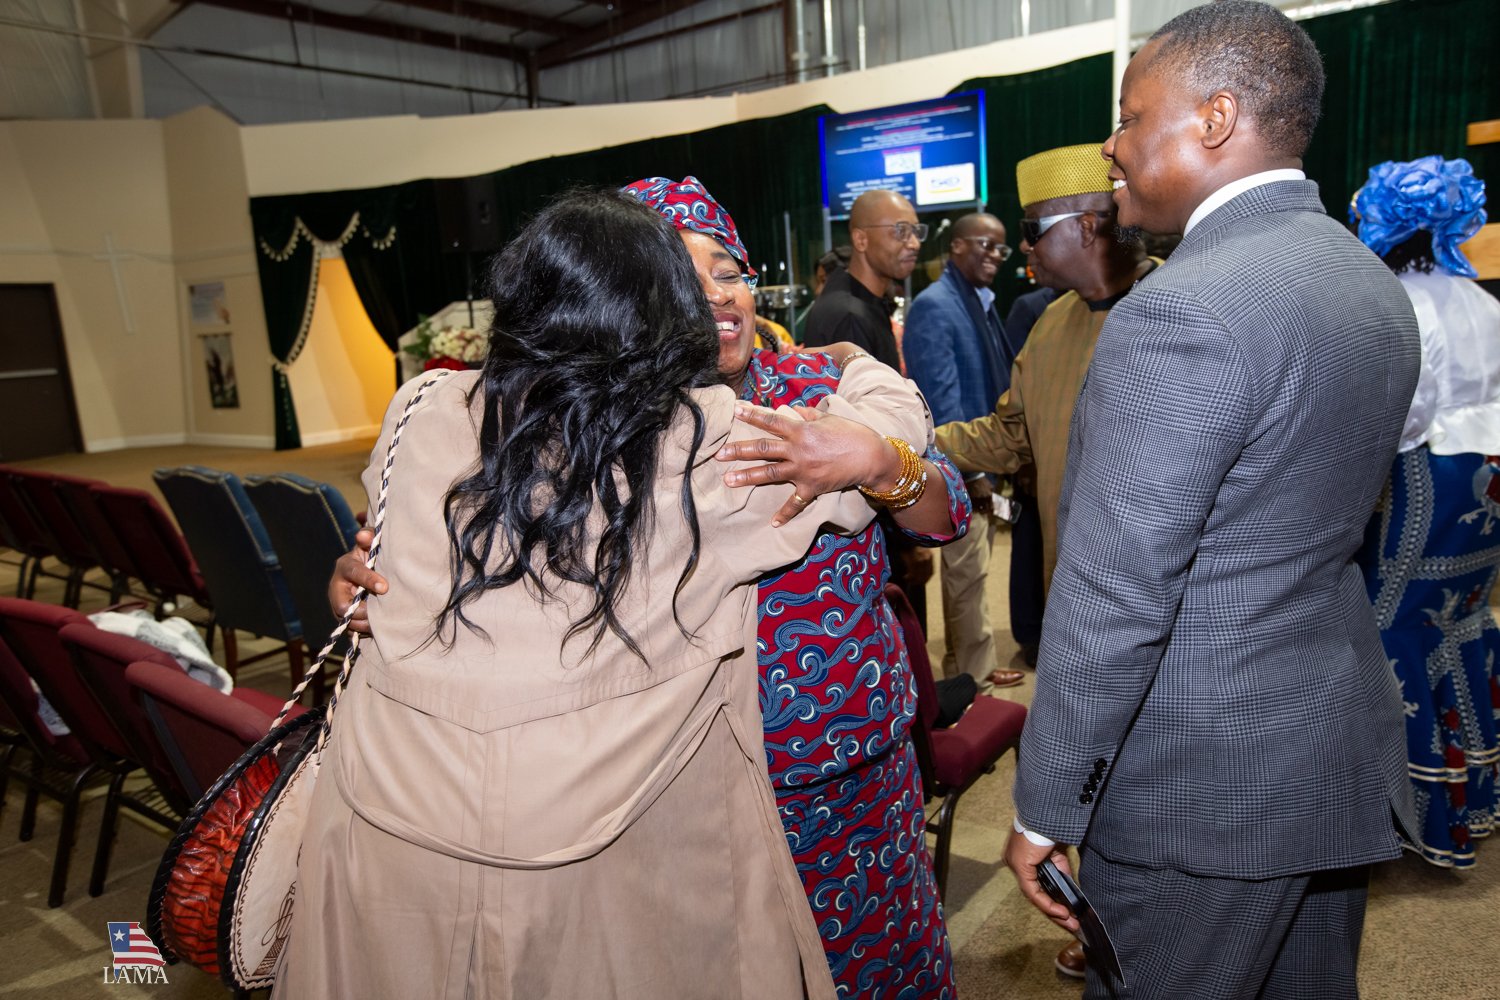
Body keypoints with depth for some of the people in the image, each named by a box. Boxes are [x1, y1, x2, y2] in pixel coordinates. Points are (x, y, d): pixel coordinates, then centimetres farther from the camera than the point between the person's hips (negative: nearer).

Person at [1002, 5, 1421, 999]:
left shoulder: (1183, 311, -24)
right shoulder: (1377, 285, 6)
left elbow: (1112, 596, -25)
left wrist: (1045, 809, -16)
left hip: (1204, 785, -9)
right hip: (1347, 747, 9)